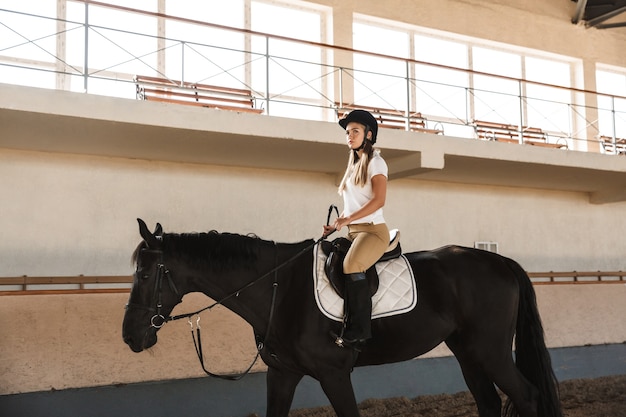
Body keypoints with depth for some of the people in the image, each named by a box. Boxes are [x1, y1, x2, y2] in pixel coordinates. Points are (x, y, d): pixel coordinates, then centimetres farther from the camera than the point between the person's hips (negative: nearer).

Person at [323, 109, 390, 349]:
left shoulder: (375, 162, -2)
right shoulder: (354, 165, 21)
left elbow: (379, 200, -16)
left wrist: (347, 219, -21)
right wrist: (336, 225, 6)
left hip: (373, 230, -8)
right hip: (352, 231, 8)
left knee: (351, 266, -31)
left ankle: (359, 332, -26)